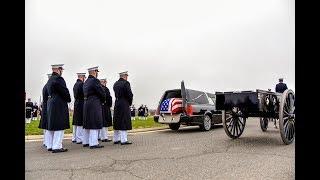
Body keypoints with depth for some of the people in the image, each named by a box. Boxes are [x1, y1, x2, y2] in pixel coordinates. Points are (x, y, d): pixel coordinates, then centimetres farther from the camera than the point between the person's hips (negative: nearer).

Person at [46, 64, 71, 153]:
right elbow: (64, 91, -16)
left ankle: (50, 145, 23)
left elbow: (49, 92, 16)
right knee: (59, 126, -5)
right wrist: (68, 99, 1)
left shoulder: (50, 80, 15)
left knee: (51, 126, 15)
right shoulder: (58, 79, -15)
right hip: (59, 105, -10)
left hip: (50, 104, 10)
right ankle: (57, 147, -2)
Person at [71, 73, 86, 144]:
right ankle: (79, 139, -1)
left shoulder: (75, 84, 13)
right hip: (81, 105, -9)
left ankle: (74, 138, 22)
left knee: (76, 122, 14)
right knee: (80, 123, -5)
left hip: (76, 104, 9)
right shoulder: (81, 84, -14)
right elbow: (85, 94, -16)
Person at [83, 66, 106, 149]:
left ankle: (85, 142, 23)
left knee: (87, 124, 15)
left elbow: (86, 94, 16)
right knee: (95, 124, -6)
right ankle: (93, 143, -4)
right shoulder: (95, 80, -12)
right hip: (95, 104, -9)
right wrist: (102, 100, 6)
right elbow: (102, 93, -14)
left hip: (86, 103, 9)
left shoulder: (86, 82, 15)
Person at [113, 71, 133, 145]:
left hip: (117, 105, 8)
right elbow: (129, 94, -14)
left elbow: (116, 95, 13)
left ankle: (116, 139, 21)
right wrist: (130, 103, 2)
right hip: (124, 105, -8)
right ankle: (123, 140, -2)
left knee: (117, 122, 14)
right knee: (124, 122, -4)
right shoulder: (126, 83, -11)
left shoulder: (115, 84, 12)